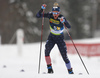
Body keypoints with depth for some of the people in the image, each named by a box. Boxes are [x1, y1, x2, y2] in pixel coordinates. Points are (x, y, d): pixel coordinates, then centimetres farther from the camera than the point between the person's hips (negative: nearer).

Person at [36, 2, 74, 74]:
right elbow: (38, 16, -12)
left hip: (60, 38, -2)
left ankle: (70, 71, 7)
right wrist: (42, 9, -28)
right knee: (47, 50, -21)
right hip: (52, 37, 2)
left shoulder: (61, 18, -20)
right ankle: (49, 68, -10)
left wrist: (64, 21, -48)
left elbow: (69, 27, -30)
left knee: (64, 55, -6)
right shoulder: (50, 15, -12)